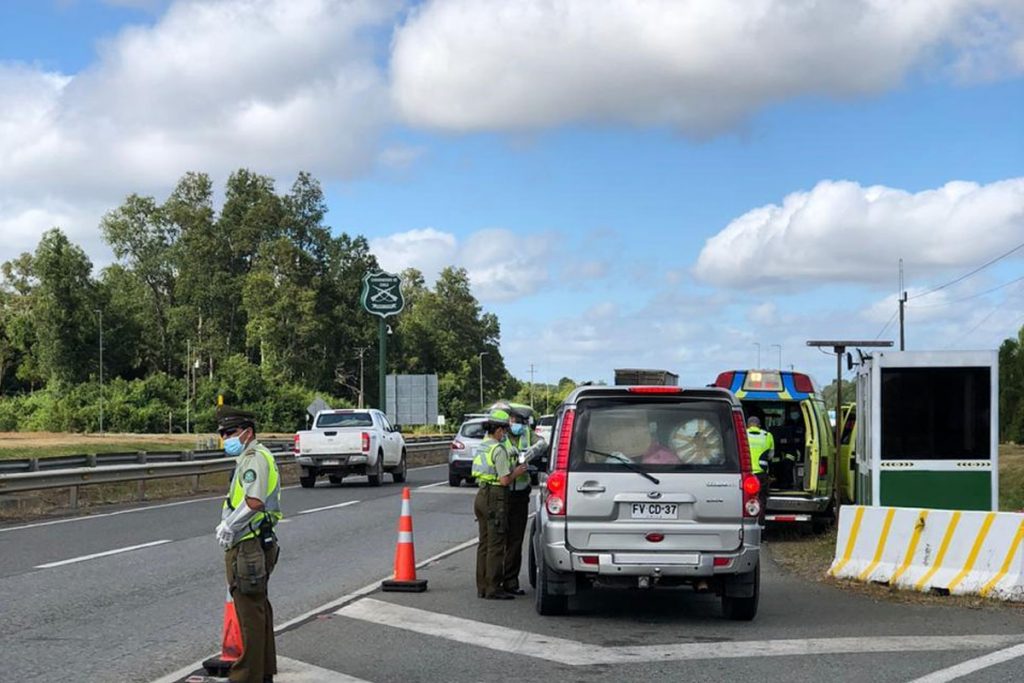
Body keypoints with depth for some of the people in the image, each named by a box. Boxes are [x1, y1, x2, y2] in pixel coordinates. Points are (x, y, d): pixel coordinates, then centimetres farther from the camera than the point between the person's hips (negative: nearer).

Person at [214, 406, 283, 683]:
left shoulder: (255, 458, -15)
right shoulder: (252, 457, 19)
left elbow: (253, 502, -28)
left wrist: (229, 526, -16)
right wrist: (228, 525, 10)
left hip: (248, 548, -11)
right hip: (258, 545, 11)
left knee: (250, 613, -4)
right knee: (259, 609, 18)